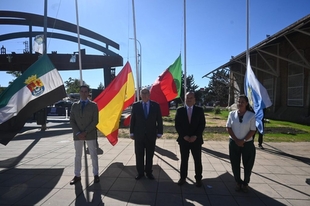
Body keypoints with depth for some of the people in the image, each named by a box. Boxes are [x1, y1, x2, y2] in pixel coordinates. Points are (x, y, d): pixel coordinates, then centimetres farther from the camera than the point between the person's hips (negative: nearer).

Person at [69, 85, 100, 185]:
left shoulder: (93, 105, -2)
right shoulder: (74, 105, 6)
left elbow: (95, 121, -7)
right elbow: (72, 120, 3)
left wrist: (85, 132, -14)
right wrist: (78, 133, -10)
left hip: (90, 134, -2)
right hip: (77, 134, 3)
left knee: (93, 155, 6)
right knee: (77, 155, 11)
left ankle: (96, 175, 18)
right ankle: (77, 176, 23)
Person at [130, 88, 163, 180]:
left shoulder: (155, 105, -1)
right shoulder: (135, 105, -1)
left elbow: (159, 120, 1)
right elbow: (132, 120, 2)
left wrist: (159, 132, -1)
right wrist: (132, 132, 0)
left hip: (151, 134, 0)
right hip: (139, 134, 0)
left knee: (150, 155, 11)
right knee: (139, 155, 9)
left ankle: (149, 172, 26)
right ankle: (140, 172, 24)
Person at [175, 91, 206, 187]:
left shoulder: (199, 110, 0)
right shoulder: (180, 110, 0)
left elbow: (202, 124, -3)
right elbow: (177, 125, -2)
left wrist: (195, 136, -13)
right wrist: (184, 136, -12)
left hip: (196, 139, 0)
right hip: (183, 139, 0)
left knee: (197, 160, 9)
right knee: (184, 160, 10)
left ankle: (198, 178, 24)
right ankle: (183, 177, 24)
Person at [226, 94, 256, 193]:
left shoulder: (251, 115, -7)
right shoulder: (232, 114, -2)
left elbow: (253, 130, -7)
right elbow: (228, 128, -3)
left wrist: (243, 140, -13)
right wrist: (236, 140, -10)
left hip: (247, 143, -1)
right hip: (234, 143, 1)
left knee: (248, 165, 9)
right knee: (235, 164, 9)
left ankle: (245, 183, 30)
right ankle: (238, 182, 27)